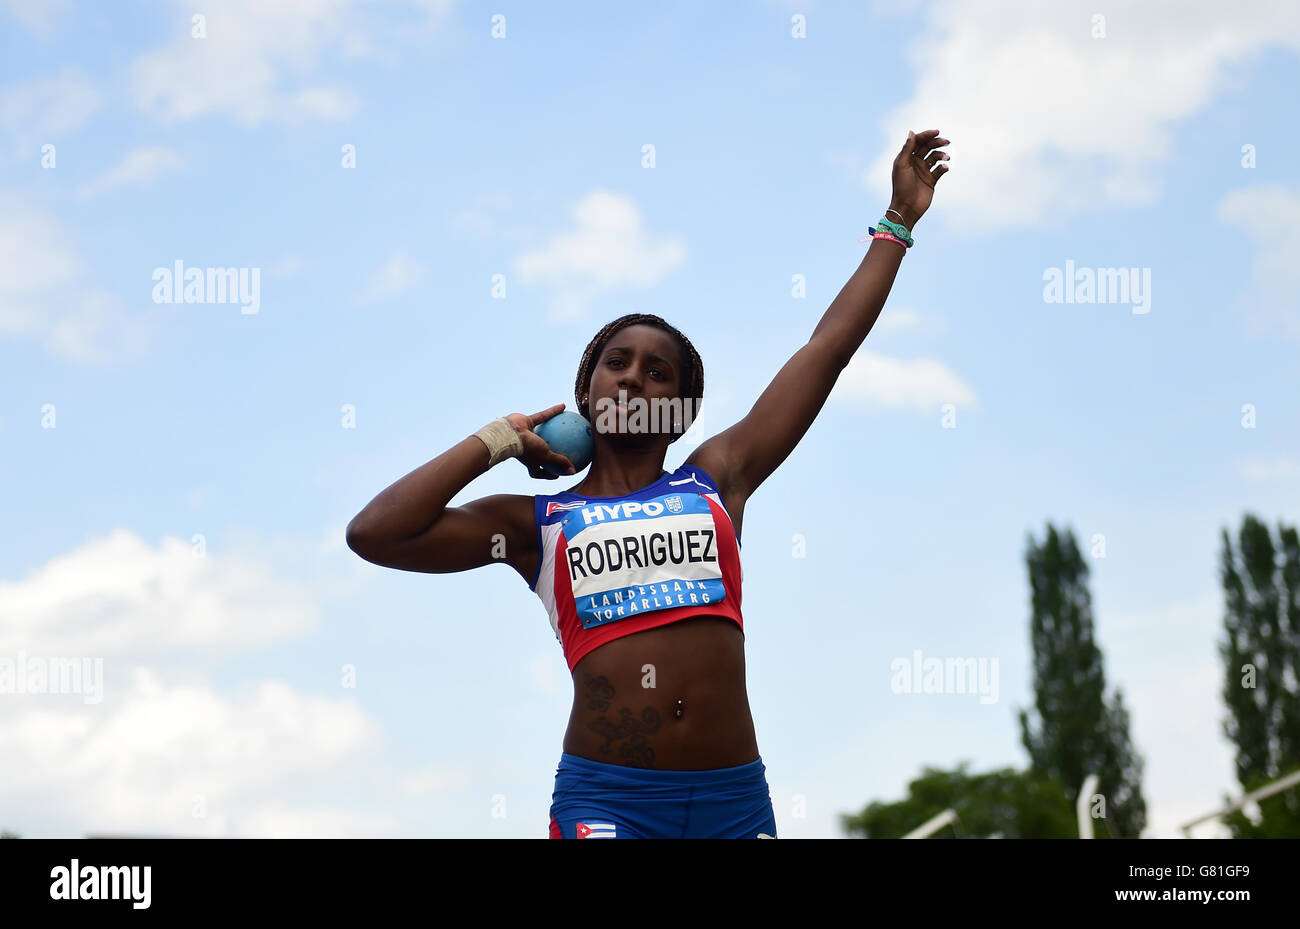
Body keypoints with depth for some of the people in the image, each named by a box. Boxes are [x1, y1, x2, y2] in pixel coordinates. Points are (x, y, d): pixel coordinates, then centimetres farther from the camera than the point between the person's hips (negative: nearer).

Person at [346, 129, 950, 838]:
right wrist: (500, 440, 8)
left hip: (733, 800, 2)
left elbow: (831, 344, 18)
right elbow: (373, 533, 1)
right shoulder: (537, 524, 12)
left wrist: (899, 221, 23)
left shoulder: (716, 478, 15)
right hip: (604, 800, -2)